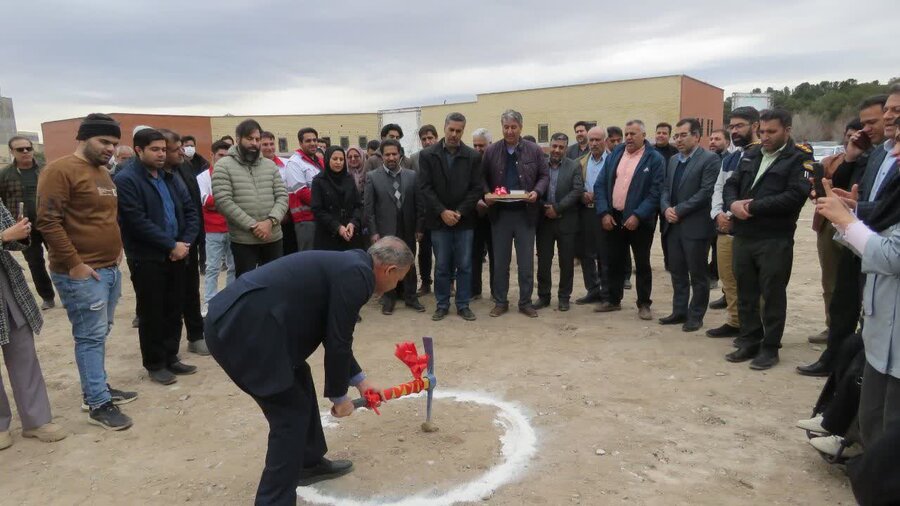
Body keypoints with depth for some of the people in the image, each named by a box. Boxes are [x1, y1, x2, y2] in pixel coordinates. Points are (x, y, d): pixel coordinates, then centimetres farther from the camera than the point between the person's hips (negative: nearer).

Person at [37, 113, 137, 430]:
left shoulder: (103, 172, 16)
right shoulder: (60, 171, -12)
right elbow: (48, 221, -17)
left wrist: (117, 248, 15)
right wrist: (74, 263, -18)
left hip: (110, 268, 8)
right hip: (81, 273, -8)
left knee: (100, 334, 15)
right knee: (91, 337, -4)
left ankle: (97, 388, 27)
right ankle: (98, 404, 4)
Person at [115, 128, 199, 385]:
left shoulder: (170, 177, 13)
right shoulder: (126, 180, -9)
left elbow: (191, 211, 10)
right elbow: (138, 222, -18)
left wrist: (185, 242, -6)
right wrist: (171, 245, -16)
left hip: (177, 255, 6)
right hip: (147, 259, -6)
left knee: (175, 310, 12)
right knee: (152, 314, 5)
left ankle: (171, 357, 26)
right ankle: (154, 364, 18)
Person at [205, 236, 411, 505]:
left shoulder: (346, 264, 19)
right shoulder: (357, 275, -11)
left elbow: (334, 336, 28)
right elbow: (338, 343, -9)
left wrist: (359, 379, 33)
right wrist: (339, 395, 7)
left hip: (236, 317, 11)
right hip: (241, 329, -11)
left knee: (299, 381, 25)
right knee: (292, 412, 1)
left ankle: (310, 461, 41)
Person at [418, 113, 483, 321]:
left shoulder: (473, 156, 2)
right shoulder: (428, 155, 1)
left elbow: (476, 188, -1)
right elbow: (425, 187, -4)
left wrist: (459, 212, -11)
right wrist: (442, 212, -12)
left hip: (464, 220, 1)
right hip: (439, 220, 0)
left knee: (464, 265, 6)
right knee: (442, 266, 6)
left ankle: (463, 304, 17)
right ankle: (442, 304, 19)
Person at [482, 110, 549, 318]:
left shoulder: (534, 150, 1)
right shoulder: (491, 151, 3)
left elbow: (544, 176, 4)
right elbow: (483, 178, 7)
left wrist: (537, 192, -14)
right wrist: (486, 194, -11)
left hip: (526, 213, 0)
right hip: (500, 213, 1)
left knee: (526, 261, 6)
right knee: (500, 261, 9)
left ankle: (525, 302, 18)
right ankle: (500, 301, 20)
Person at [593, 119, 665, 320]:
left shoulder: (655, 159, -5)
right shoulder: (614, 155, 8)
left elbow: (655, 192, -11)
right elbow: (600, 185, 5)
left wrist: (638, 216, -19)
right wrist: (604, 213, -6)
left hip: (639, 220, -4)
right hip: (612, 218, 4)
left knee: (642, 264, 7)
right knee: (615, 261, 12)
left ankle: (644, 304, 17)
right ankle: (613, 300, 25)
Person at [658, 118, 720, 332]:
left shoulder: (710, 159, -8)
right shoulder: (673, 160, 15)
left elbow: (706, 192, -16)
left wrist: (679, 210, -15)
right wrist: (666, 208, -6)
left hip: (695, 226, -7)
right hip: (673, 226, 7)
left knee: (698, 275, 4)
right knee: (677, 273, 13)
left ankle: (696, 316, 14)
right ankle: (679, 311, 24)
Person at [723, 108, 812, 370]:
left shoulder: (799, 158, -5)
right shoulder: (750, 156, 15)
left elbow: (795, 196, -17)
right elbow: (731, 185, 13)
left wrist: (754, 206, -15)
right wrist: (733, 204, -10)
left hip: (775, 240, -6)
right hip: (743, 237, 6)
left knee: (773, 295, 4)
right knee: (746, 293, 12)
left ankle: (770, 347, 15)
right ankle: (749, 341, 25)